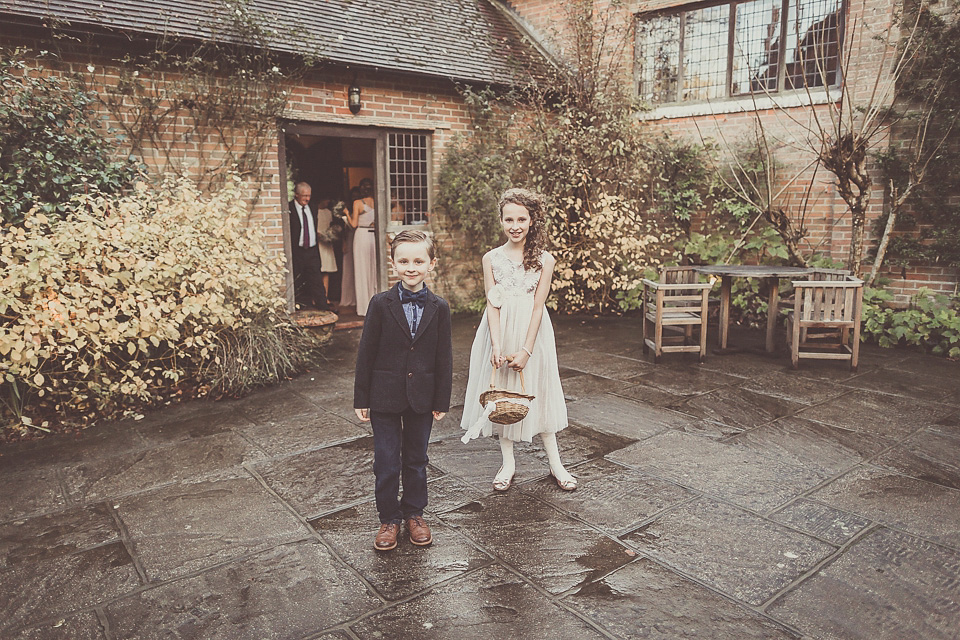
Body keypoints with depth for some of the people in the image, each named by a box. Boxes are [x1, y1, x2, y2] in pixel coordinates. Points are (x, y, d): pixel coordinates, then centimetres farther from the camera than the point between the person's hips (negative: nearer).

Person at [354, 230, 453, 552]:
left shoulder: (439, 308, -3)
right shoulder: (381, 304, -7)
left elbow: (444, 357, 2)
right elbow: (366, 353, -3)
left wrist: (442, 401, 2)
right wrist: (361, 398, -3)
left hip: (422, 397, 2)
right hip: (385, 397, -1)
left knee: (416, 459, 16)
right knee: (386, 463, 7)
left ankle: (414, 513, 34)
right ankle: (389, 519, 25)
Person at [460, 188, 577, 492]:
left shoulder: (544, 259, -4)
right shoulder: (491, 258, 0)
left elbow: (538, 306, -8)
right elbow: (492, 305, -6)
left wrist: (525, 350, -15)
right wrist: (497, 346, -16)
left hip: (532, 331, -1)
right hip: (500, 331, 1)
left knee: (537, 392, 7)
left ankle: (555, 463, 21)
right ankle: (508, 463, 22)